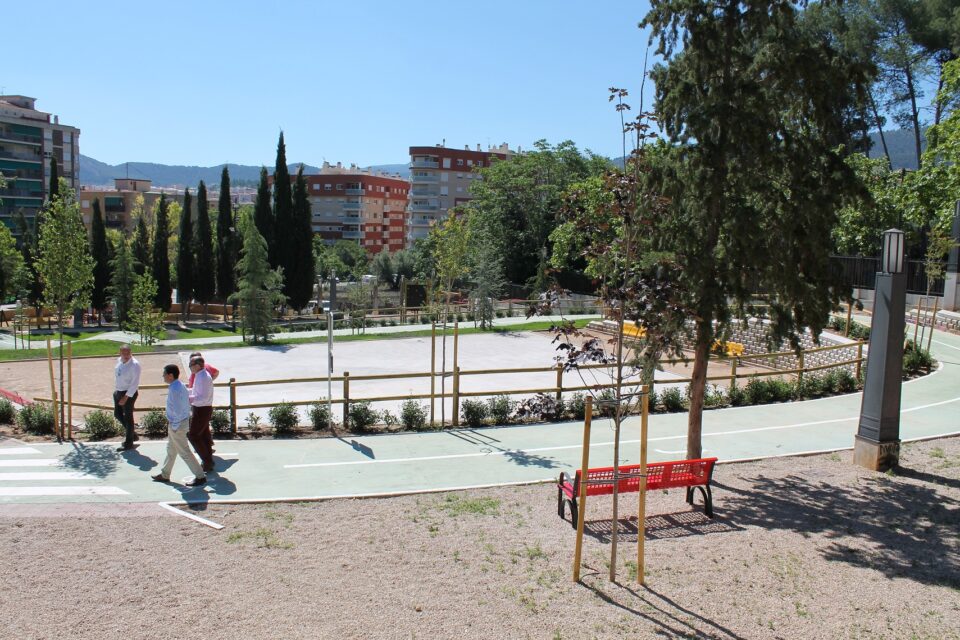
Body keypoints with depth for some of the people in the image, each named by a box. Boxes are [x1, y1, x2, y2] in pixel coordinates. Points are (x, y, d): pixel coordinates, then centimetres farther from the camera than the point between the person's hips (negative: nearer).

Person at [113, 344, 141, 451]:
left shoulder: (134, 365, -21)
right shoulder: (119, 361, 2)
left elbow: (135, 383, -21)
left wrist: (126, 397, -22)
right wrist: (116, 390, 14)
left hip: (129, 393, -8)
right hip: (118, 391, 8)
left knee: (128, 417, 2)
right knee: (117, 414, 17)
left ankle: (129, 443, 16)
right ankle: (132, 434, 35)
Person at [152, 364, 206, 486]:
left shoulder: (174, 389, -23)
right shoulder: (181, 386, 7)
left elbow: (177, 410, -26)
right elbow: (187, 403, 13)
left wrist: (174, 425, -17)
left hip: (177, 424, -10)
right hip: (184, 420, 10)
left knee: (184, 452, -2)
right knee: (171, 449, 22)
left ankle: (200, 477, 3)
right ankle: (164, 474, 37)